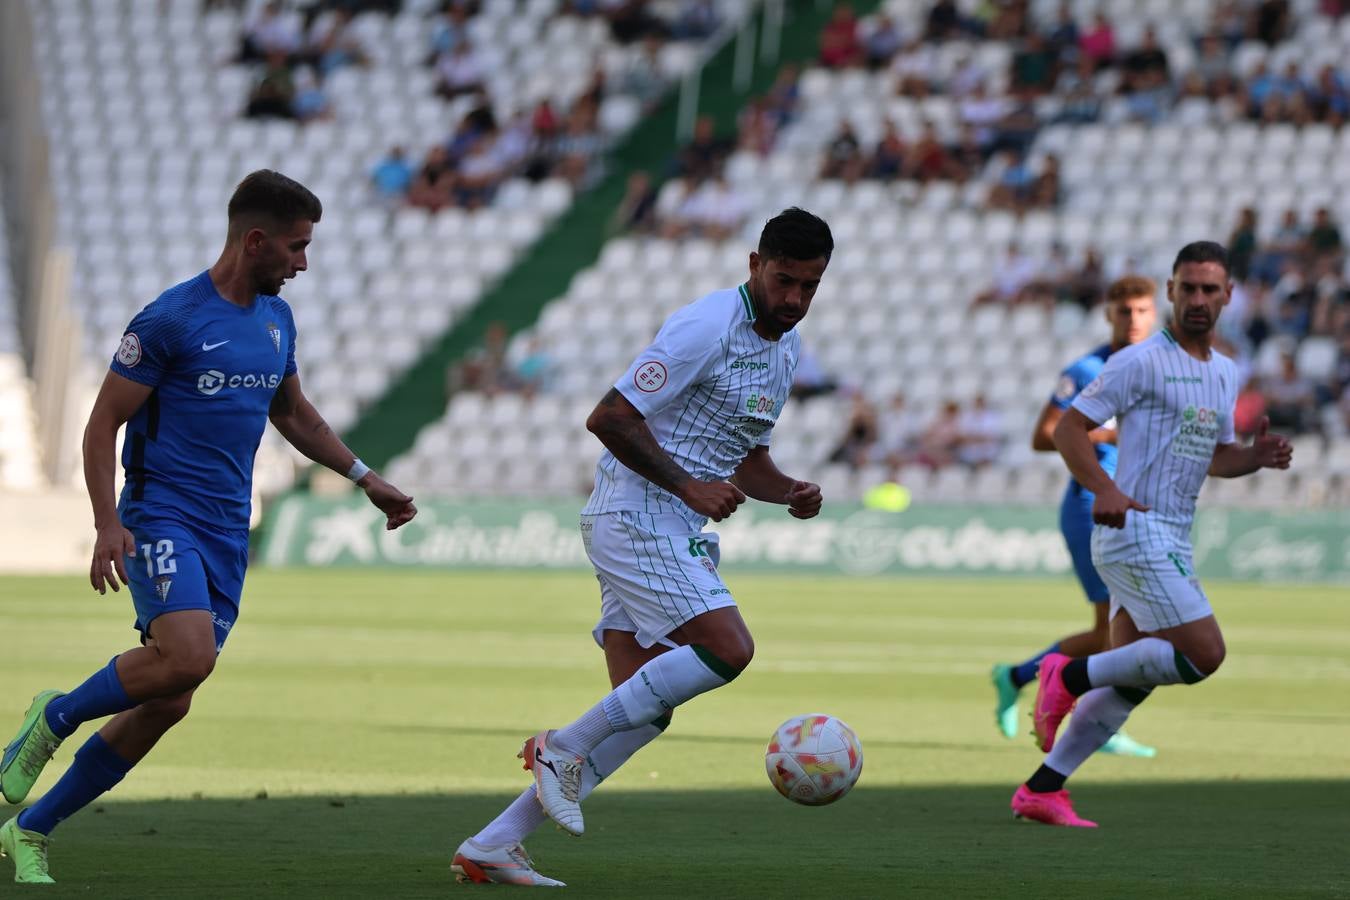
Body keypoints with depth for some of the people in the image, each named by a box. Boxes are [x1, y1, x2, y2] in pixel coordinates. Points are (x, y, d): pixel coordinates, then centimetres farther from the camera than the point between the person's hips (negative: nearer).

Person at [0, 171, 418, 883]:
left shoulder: (276, 318, 13)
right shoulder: (172, 319, -10)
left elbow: (293, 414, 30)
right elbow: (103, 424, -8)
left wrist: (364, 477, 23)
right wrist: (108, 523, -19)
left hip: (228, 533, 7)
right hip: (162, 516, -7)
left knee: (167, 704, 1)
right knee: (188, 656, -31)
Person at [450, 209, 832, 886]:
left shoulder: (785, 350, 16)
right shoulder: (707, 327, -14)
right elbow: (609, 418, -17)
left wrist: (792, 494, 6)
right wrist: (688, 485, -20)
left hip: (677, 532, 9)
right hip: (637, 517, -9)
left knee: (645, 712, 0)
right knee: (727, 648, -23)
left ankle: (492, 845, 2)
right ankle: (565, 747, -11)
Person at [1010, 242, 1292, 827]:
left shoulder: (1226, 374, 16)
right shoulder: (1143, 361, -8)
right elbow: (1069, 428, -9)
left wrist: (1258, 457, 5)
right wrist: (1102, 489, -25)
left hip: (1171, 541, 8)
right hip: (1135, 531, -8)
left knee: (1130, 682, 6)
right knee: (1203, 654, -17)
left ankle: (1042, 790, 10)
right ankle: (1069, 676, -4)